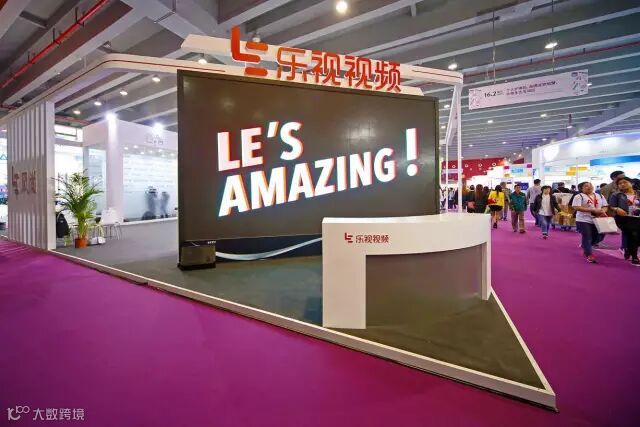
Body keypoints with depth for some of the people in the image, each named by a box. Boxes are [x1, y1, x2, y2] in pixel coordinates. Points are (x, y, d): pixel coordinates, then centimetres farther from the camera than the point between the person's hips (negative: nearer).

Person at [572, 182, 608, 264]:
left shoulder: (600, 196, 13)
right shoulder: (579, 196, -6)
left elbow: (605, 206, 15)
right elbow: (577, 207, -16)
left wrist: (602, 211, -9)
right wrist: (593, 210, -19)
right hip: (584, 220, -6)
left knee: (599, 236, 10)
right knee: (587, 237, -3)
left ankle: (585, 247, 34)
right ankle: (589, 255, 3)